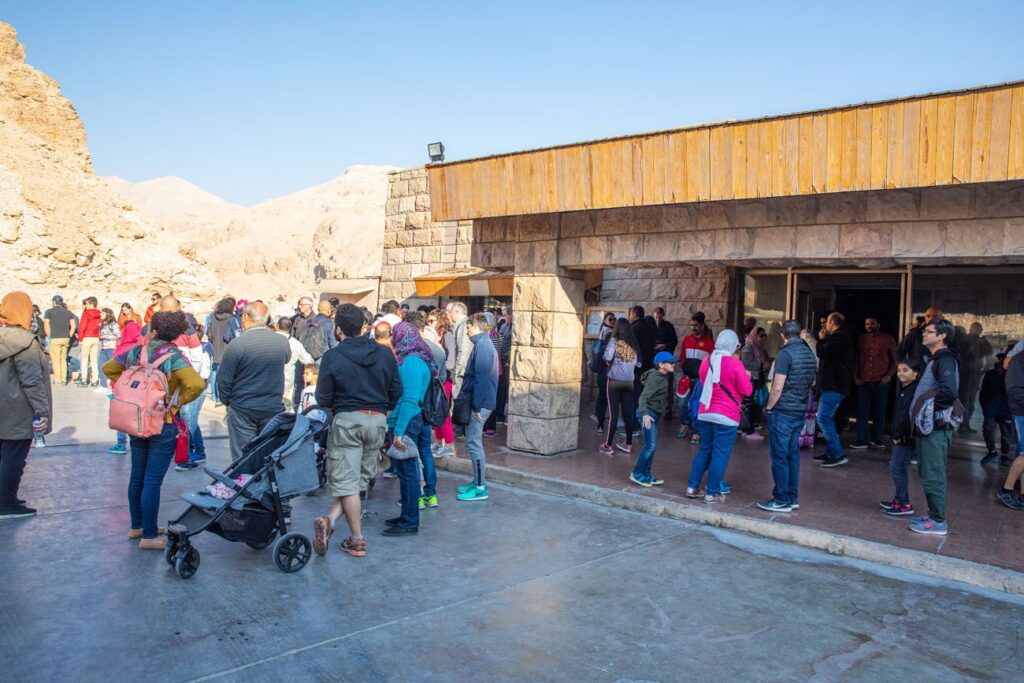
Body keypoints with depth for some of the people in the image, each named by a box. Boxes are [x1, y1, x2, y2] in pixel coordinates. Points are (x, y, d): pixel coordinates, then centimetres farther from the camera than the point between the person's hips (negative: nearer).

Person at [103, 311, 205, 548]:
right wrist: (178, 401, -12)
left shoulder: (135, 351, 0)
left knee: (137, 476, 17)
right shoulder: (172, 356, -16)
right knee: (153, 481, -1)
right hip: (163, 425, -6)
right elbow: (197, 385, -28)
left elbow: (108, 368, 16)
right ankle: (149, 536, 7)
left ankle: (136, 526, 31)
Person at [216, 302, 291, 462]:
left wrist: (227, 401, 6)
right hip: (273, 409, 4)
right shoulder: (282, 342, -4)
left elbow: (223, 380, -10)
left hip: (242, 410, -3)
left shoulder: (236, 345, -16)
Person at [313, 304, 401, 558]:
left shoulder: (332, 357, -8)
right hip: (377, 421, 3)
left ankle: (357, 540, 4)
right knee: (360, 478, 12)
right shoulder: (385, 354, 2)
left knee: (346, 481, 3)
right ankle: (331, 520, -1)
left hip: (346, 421, -3)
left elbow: (323, 399, -3)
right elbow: (396, 392, 6)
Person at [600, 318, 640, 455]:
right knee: (628, 413, 9)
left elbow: (607, 357, -20)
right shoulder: (633, 344, 4)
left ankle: (607, 445, 3)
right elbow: (638, 363, 5)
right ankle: (628, 444, 18)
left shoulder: (614, 341, -7)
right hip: (629, 382, 3)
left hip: (614, 381, -3)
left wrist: (610, 363, 0)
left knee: (613, 413, 0)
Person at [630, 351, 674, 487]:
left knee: (651, 446, 11)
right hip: (648, 413, -9)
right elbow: (643, 396, -25)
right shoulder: (655, 377, -17)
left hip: (654, 413, 9)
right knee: (650, 445, -11)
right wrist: (645, 414, -37)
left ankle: (646, 474, 18)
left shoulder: (664, 377, 11)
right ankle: (637, 473, -2)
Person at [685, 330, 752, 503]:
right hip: (726, 416, -6)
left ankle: (692, 487, 18)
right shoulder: (735, 363, -12)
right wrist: (747, 378, 9)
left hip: (705, 414, 6)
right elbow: (747, 391, -8)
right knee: (720, 455, 2)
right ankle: (712, 493, 7)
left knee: (704, 451, 17)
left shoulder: (706, 361, 7)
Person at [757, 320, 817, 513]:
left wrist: (768, 408, -7)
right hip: (800, 411, 8)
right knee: (793, 454, 13)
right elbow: (812, 382, 18)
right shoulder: (810, 354, 9)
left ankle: (782, 501, 2)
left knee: (779, 456, -2)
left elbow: (778, 387, -18)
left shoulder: (785, 353, -15)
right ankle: (793, 499, 18)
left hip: (783, 411, -8)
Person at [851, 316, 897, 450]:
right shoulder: (861, 339, 9)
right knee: (862, 411, -3)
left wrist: (889, 375, -7)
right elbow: (856, 359, 14)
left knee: (879, 412, 7)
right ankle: (862, 439, 1)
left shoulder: (888, 339, 3)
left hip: (881, 382, -1)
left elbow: (894, 360, 6)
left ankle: (876, 438, 19)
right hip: (863, 381, 1)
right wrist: (856, 376, 5)